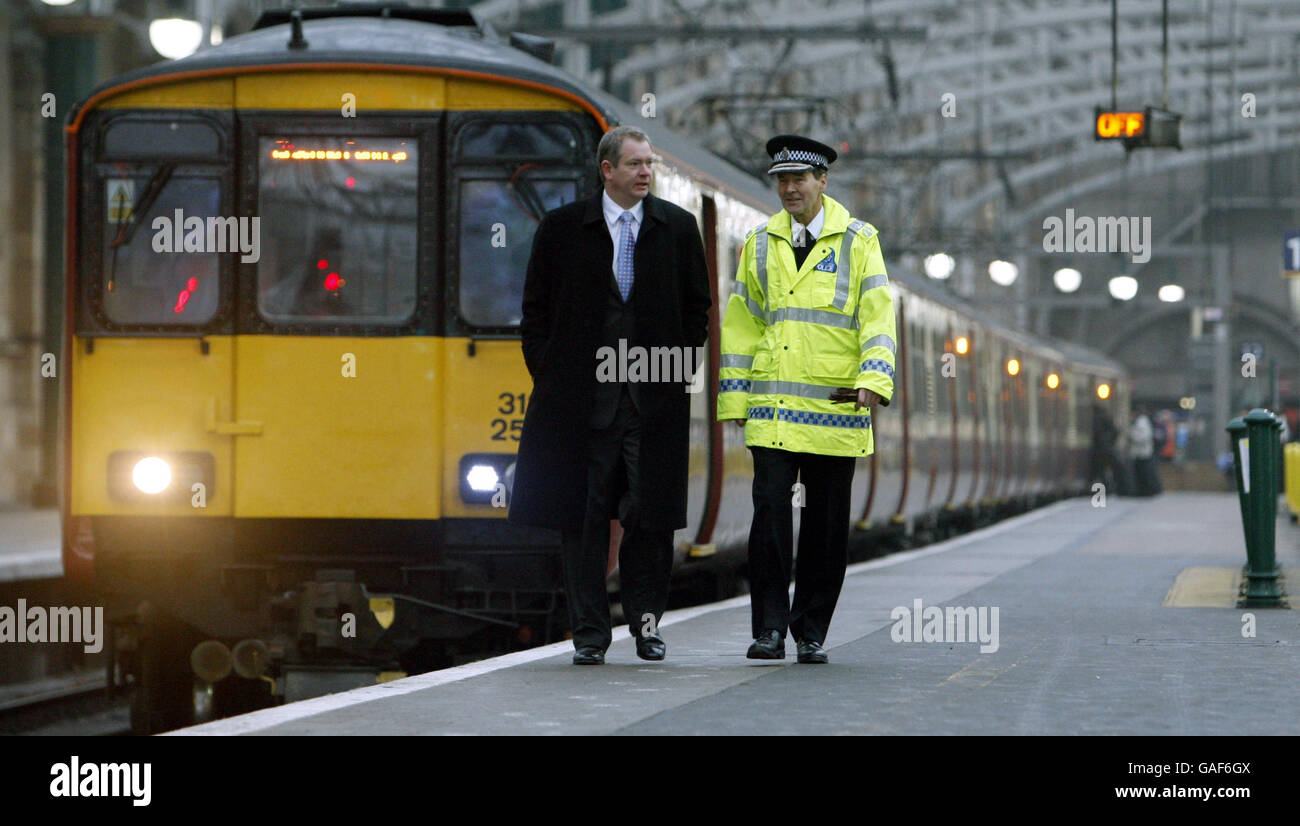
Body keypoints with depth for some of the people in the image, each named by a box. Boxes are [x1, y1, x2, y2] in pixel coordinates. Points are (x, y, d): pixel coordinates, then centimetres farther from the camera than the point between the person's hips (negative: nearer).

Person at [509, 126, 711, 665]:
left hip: (654, 398, 1)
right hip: (583, 394, -1)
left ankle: (647, 622, 13)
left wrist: (678, 372, 5)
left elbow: (697, 307, 14)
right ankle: (589, 633, 6)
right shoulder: (562, 228, 3)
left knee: (650, 514, -1)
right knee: (583, 518, 0)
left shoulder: (678, 228, 8)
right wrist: (550, 378, 0)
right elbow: (536, 311, 7)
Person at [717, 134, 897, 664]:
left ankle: (811, 633, 11)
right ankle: (769, 629, -5)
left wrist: (874, 380, -17)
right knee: (770, 511, -9)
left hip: (837, 406, -1)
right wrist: (736, 398, 9)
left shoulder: (858, 242, 5)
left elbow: (878, 316, -3)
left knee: (827, 522, 2)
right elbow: (741, 324, 15)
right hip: (773, 409, 1)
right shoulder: (760, 245, 13)